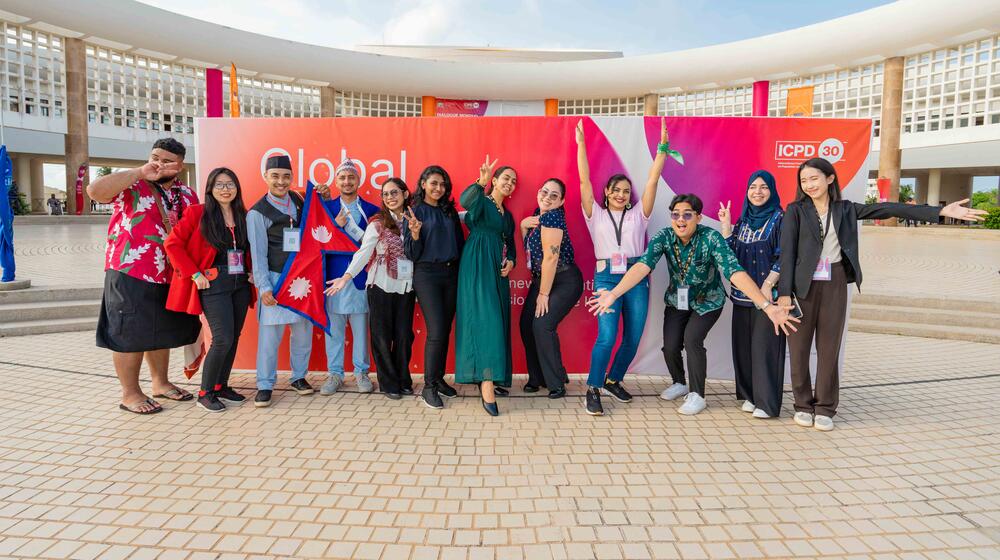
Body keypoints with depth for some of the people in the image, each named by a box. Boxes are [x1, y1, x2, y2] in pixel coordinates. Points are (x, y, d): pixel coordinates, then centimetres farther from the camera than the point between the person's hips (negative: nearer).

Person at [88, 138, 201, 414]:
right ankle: (130, 394, 15)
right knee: (130, 335, 2)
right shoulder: (131, 186, -8)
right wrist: (140, 173, -24)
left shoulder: (186, 194, 9)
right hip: (130, 274, -6)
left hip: (169, 277, 6)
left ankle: (160, 383, 34)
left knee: (162, 332, 18)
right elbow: (95, 191, -26)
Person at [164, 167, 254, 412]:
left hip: (241, 284, 6)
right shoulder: (197, 213, -4)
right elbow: (172, 243, -7)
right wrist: (194, 274, -11)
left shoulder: (244, 216, 10)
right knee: (223, 339, -12)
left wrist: (252, 271, 6)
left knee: (233, 338, 9)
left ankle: (221, 386, 23)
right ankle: (205, 393, 4)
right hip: (213, 285, -5)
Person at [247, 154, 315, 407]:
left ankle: (299, 376, 23)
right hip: (276, 278, -4)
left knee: (303, 329, 9)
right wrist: (263, 287, -12)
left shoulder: (298, 200, 9)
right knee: (270, 332, -5)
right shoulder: (258, 212, -4)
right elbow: (258, 253, -6)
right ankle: (265, 385, 6)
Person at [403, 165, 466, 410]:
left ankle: (439, 379, 21)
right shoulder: (415, 212, -2)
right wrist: (415, 233, -23)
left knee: (446, 330, 9)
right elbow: (411, 254, -4)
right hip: (427, 274, -5)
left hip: (452, 274, 5)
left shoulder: (450, 211, 11)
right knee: (436, 331, -10)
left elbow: (460, 243, 16)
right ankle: (429, 387, 0)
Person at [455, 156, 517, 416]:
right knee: (485, 320, -17)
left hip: (498, 272, 8)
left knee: (497, 323, 6)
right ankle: (487, 387, -21)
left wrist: (510, 262, 4)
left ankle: (488, 378, 14)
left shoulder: (507, 214, 23)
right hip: (478, 268, -8)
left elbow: (510, 245, 26)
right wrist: (481, 182, -41)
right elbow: (465, 201, -25)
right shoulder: (481, 201, 0)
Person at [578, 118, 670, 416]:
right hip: (606, 278, -3)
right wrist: (581, 144, -3)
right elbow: (584, 181, 2)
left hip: (636, 279, 3)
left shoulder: (638, 215, 13)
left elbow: (653, 181, 6)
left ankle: (613, 380, 28)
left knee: (633, 339, 5)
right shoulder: (596, 215, 10)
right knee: (607, 336, -16)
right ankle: (593, 389, -1)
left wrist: (662, 147, 0)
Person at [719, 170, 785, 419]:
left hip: (768, 293, -5)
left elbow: (783, 257, -9)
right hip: (743, 293, 6)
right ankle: (750, 395, 18)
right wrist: (726, 226, 1)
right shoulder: (742, 221, 13)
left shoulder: (779, 219, -3)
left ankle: (767, 402, 2)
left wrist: (768, 285, -16)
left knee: (765, 345, -6)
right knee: (743, 344, 7)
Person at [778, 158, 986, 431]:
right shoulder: (795, 211, 1)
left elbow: (889, 210, 3)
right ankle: (803, 405, 17)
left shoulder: (845, 209, 9)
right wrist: (784, 292, -15)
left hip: (835, 286, 2)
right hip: (802, 286, -2)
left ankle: (825, 408, 16)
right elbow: (787, 252, -6)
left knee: (829, 347, 5)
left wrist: (940, 211, -4)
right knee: (799, 347, 3)